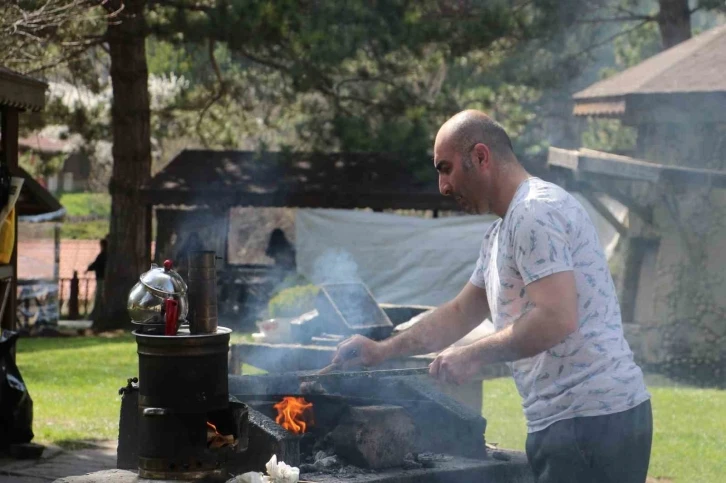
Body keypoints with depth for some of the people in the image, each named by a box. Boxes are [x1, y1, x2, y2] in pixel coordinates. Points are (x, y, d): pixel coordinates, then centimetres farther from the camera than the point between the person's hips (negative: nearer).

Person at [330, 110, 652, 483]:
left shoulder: (535, 211, -13)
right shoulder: (500, 233, 21)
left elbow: (557, 318, -23)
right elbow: (460, 313, 27)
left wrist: (475, 356, -16)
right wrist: (382, 351, 20)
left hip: (591, 420, -10)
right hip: (569, 422, 10)